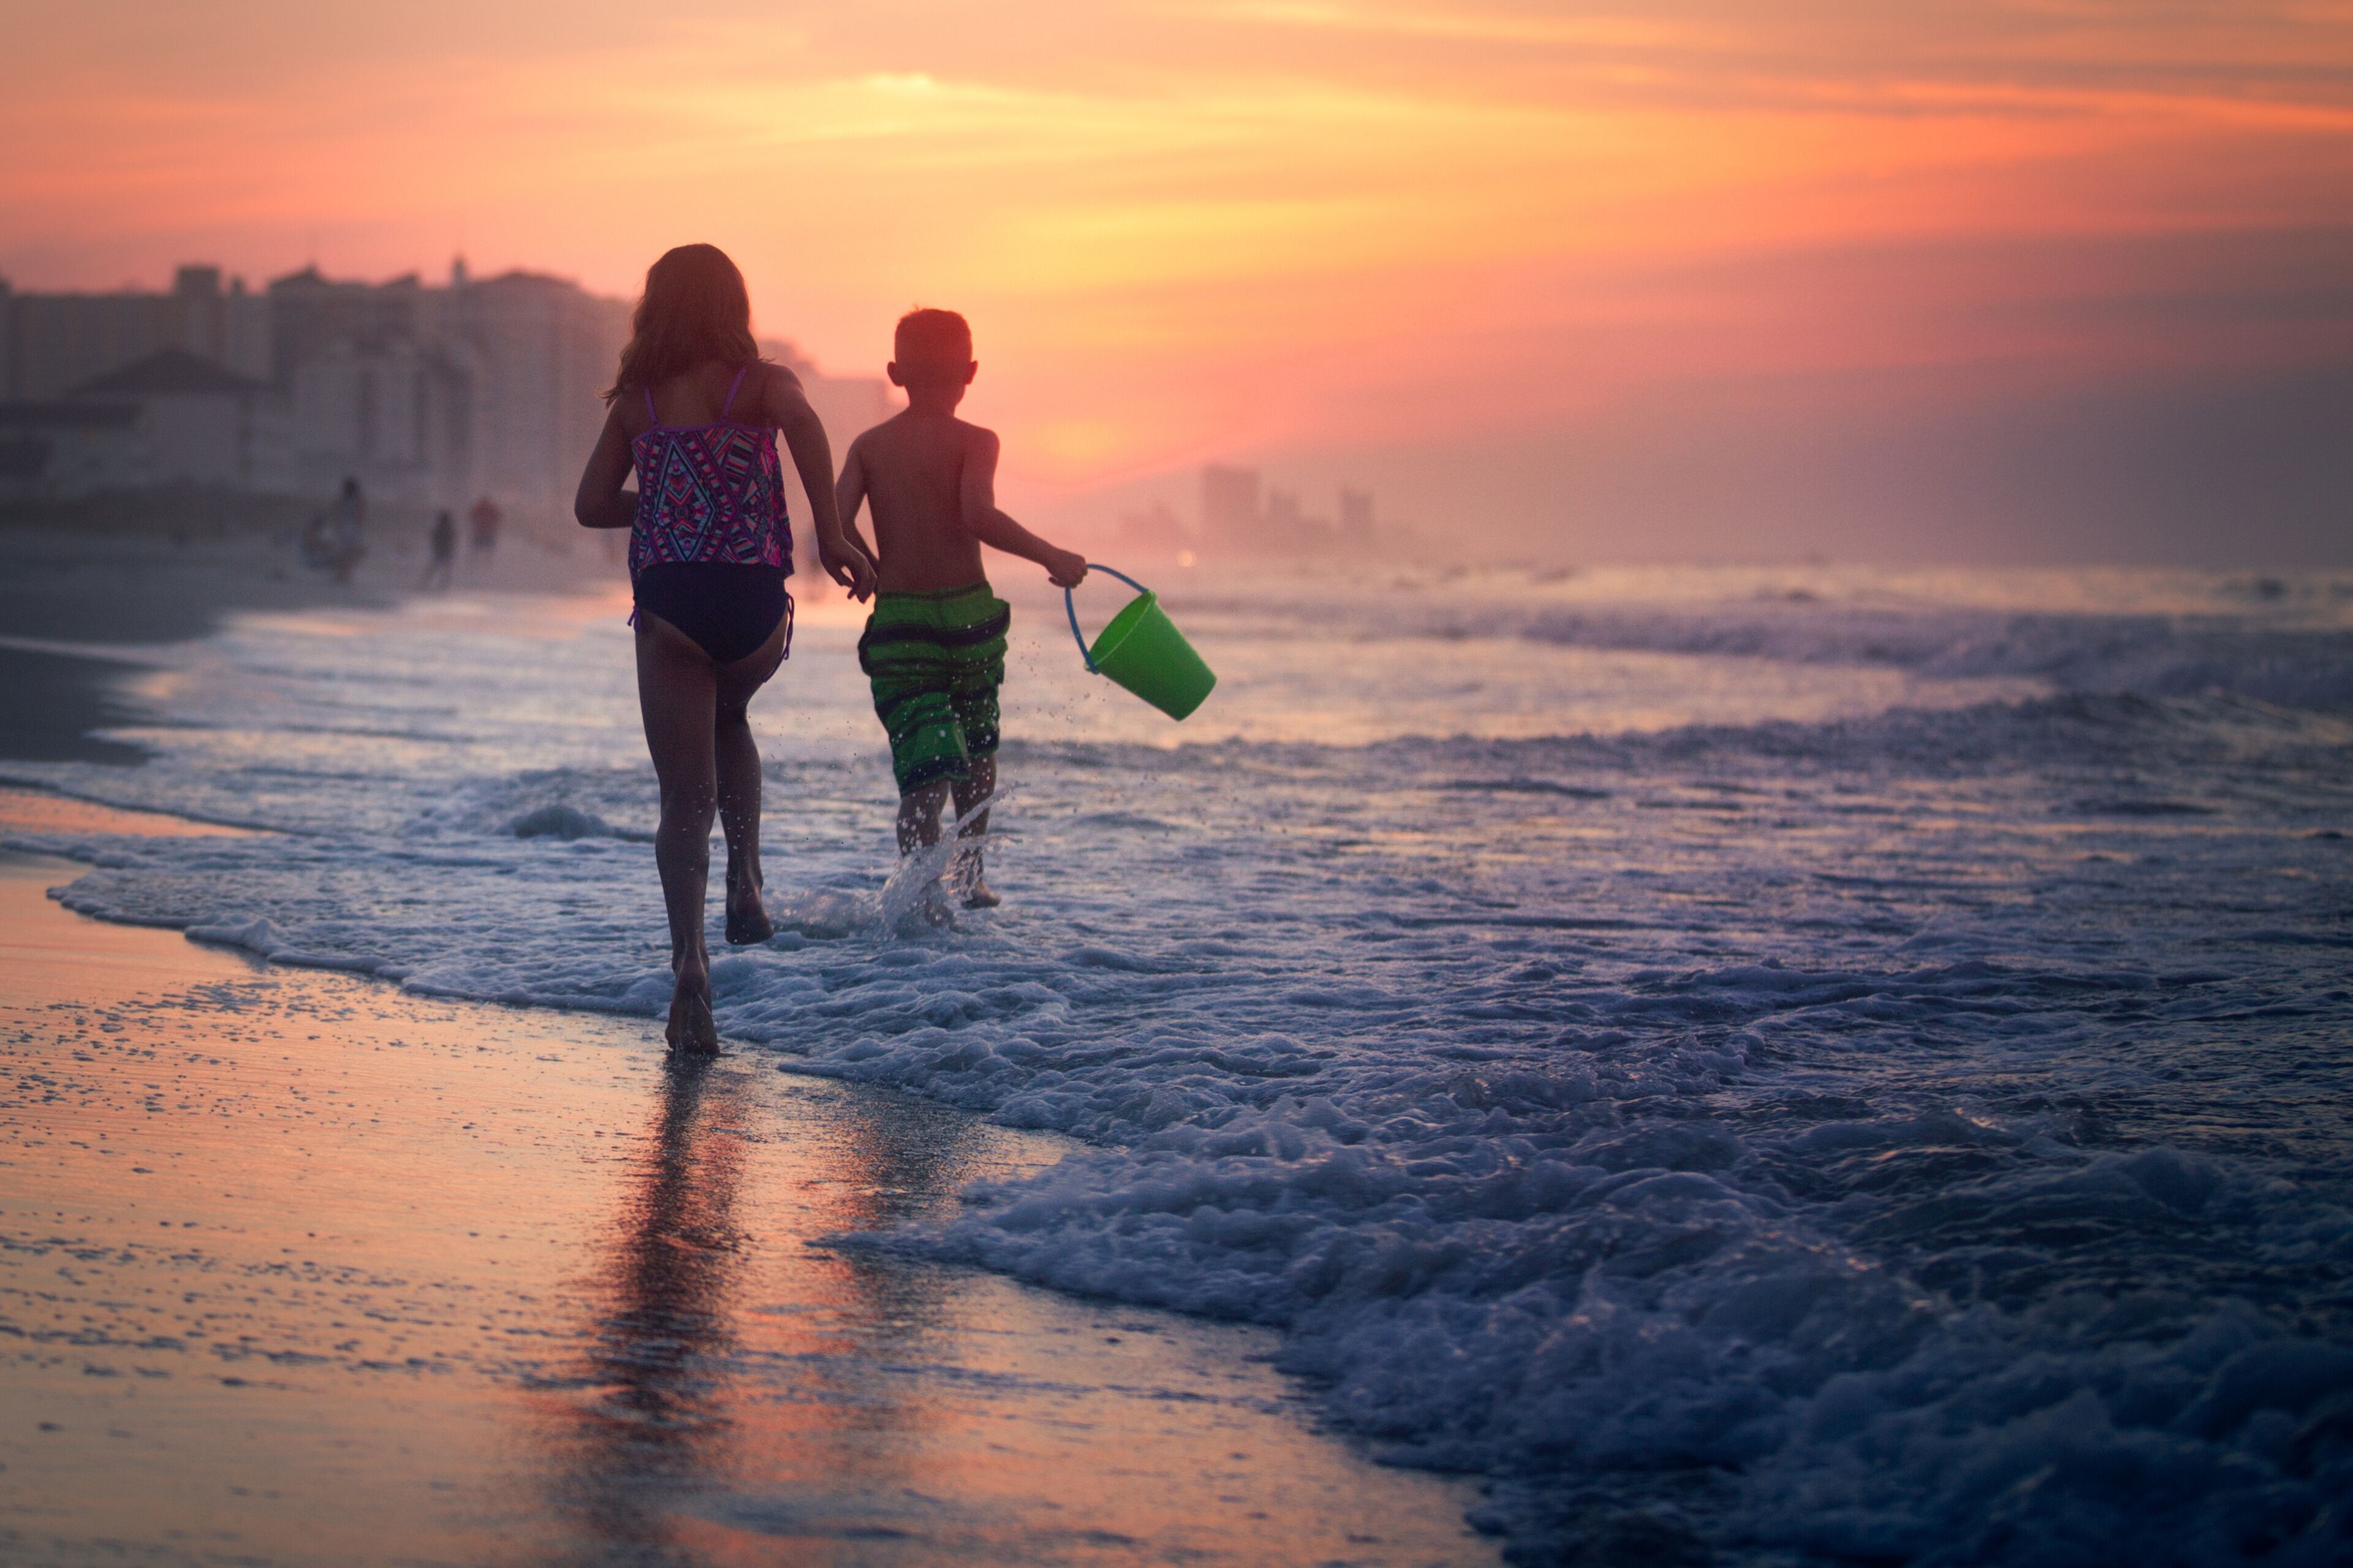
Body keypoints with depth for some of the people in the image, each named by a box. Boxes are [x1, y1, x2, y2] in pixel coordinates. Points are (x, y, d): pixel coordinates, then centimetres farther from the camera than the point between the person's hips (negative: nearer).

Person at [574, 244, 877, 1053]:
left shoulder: (636, 400, 11)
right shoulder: (760, 382, 3)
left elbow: (592, 504, 10)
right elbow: (801, 421, -20)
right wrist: (830, 535, -18)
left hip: (667, 602, 0)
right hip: (752, 599, 0)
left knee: (685, 796, 1)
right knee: (728, 720, 32)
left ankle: (690, 962, -18)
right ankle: (745, 884, 19)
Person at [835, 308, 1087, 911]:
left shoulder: (869, 446, 4)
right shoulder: (974, 442, -6)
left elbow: (836, 527, -6)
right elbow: (979, 516, -24)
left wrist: (879, 577, 12)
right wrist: (1052, 557, -17)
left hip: (896, 621, 1)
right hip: (969, 614, -1)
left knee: (923, 771, -2)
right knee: (976, 748, 25)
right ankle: (970, 872, 31)